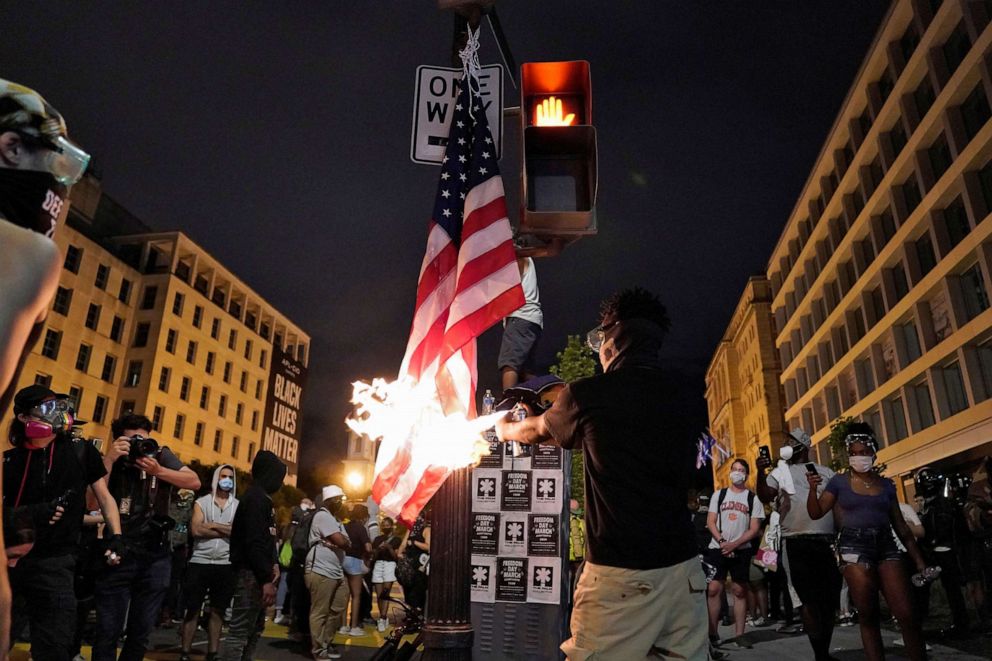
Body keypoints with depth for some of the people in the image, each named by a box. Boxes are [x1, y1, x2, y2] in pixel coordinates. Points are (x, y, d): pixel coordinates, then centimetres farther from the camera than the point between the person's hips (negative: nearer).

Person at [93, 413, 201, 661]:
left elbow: (195, 482, -8)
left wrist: (158, 471, -19)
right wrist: (109, 460, -21)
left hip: (155, 557, 1)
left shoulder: (161, 455, 2)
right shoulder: (110, 461, 0)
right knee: (108, 631, 1)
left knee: (141, 631, 12)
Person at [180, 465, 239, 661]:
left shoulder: (238, 506, 6)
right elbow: (196, 530, -11)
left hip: (225, 565, 1)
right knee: (192, 609, 5)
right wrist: (227, 530, -11)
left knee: (217, 611, 9)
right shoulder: (202, 502, 3)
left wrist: (213, 525, -10)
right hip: (200, 562, -1)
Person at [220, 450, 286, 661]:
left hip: (257, 572, 11)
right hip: (251, 573, -11)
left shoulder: (262, 498, 15)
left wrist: (273, 563, 7)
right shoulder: (255, 498, -16)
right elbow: (254, 543, -23)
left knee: (254, 629, 18)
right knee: (240, 631, -7)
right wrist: (266, 579, -23)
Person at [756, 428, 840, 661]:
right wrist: (761, 472, -22)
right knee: (808, 601, -5)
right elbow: (765, 496, -5)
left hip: (827, 541, 3)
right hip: (797, 543, -3)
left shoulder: (825, 472, 16)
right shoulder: (780, 472, 9)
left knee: (830, 599, 8)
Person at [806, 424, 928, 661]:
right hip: (854, 547, -2)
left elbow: (901, 527, 16)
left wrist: (918, 560, 12)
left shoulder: (886, 484, 12)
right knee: (868, 615, 1)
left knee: (907, 614, -5)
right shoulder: (839, 482, 5)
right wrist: (813, 488, -16)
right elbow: (815, 513, 1)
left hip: (886, 545, 2)